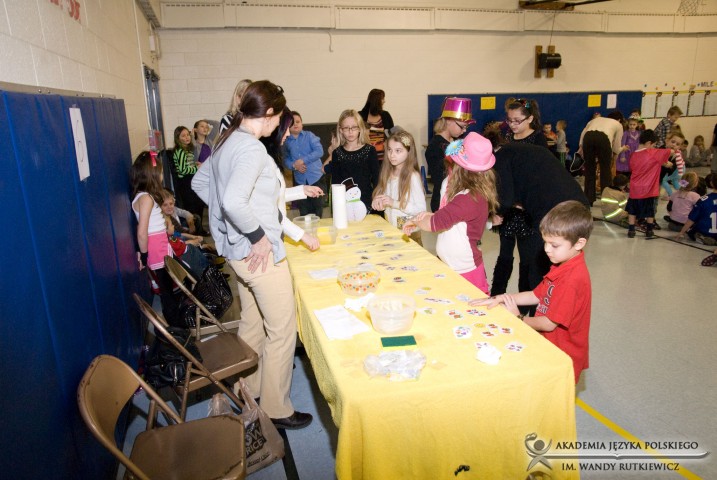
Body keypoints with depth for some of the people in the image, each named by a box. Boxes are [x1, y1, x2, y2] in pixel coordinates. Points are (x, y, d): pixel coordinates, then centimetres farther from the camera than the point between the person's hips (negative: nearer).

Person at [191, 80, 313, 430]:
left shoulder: (226, 142, 9)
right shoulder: (252, 149, -21)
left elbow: (199, 182, 19)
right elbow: (234, 201, -33)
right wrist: (258, 235, -21)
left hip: (237, 250, 10)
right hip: (259, 253, -10)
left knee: (252, 322, 24)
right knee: (282, 330, 4)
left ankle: (247, 390, 41)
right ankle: (276, 410, 18)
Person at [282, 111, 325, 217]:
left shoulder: (309, 136, 0)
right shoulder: (286, 142, 6)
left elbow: (319, 151, -10)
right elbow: (286, 160, 4)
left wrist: (303, 160, -16)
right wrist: (294, 165, -16)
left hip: (316, 177, -2)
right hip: (300, 180, 2)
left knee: (318, 206, 3)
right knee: (304, 210, 9)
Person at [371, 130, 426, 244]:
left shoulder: (413, 176, -15)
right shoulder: (388, 174, 3)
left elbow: (421, 209, -19)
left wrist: (394, 203, -23)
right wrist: (378, 203, -8)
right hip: (389, 229, 5)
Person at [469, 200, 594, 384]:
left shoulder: (572, 279, -26)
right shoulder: (561, 267, 4)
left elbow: (550, 324, -21)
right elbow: (537, 295, 10)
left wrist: (519, 318, -4)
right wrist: (500, 299, -1)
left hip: (562, 358, -8)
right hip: (549, 344, 8)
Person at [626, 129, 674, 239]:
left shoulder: (633, 155, 3)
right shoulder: (653, 153, -10)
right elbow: (670, 152, -6)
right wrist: (666, 162, 14)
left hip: (634, 189, 3)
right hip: (648, 189, -3)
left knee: (632, 210, 14)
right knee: (649, 211, 12)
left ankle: (631, 231, 15)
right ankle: (649, 232, 19)